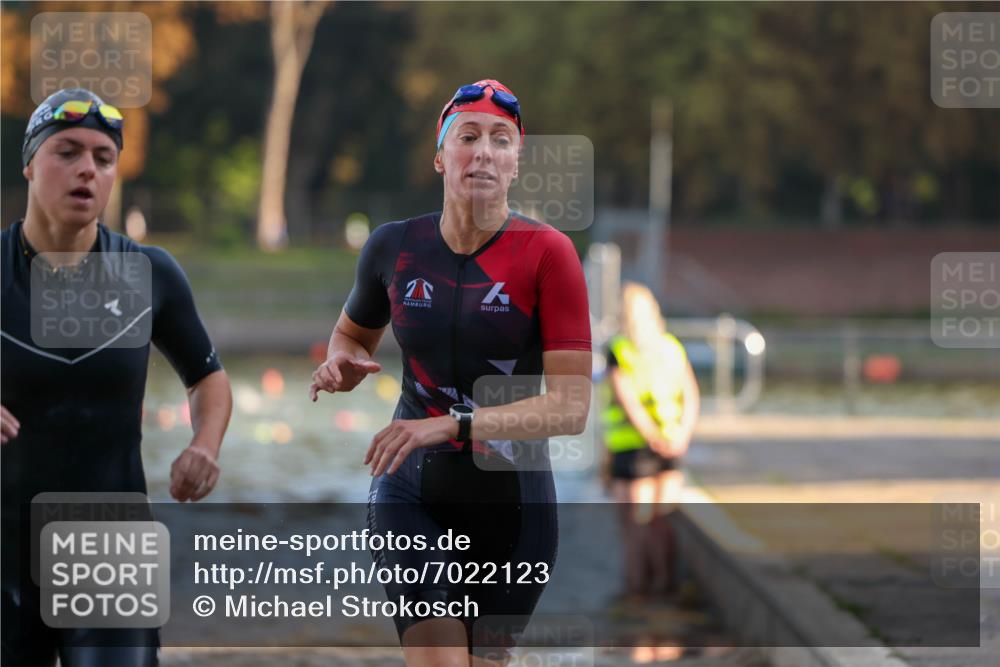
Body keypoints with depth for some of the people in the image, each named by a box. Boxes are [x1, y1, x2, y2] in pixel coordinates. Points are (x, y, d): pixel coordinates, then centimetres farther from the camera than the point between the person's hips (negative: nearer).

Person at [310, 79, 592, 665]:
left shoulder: (547, 253, -11)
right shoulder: (393, 247, -1)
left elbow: (571, 406, -18)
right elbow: (353, 334, 21)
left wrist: (451, 425, -27)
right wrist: (342, 365, -4)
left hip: (512, 500, -1)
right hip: (412, 493, 1)